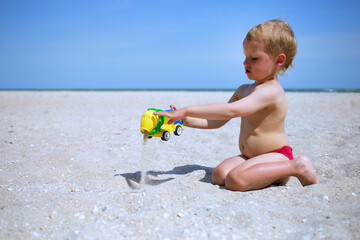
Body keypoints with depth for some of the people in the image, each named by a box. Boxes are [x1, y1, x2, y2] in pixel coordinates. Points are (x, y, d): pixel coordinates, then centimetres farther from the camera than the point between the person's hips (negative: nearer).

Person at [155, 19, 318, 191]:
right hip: (249, 156, 8)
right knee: (218, 176, -14)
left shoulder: (271, 91, -21)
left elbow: (231, 111, -35)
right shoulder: (243, 90, 12)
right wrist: (186, 120, -1)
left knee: (235, 180, -32)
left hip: (277, 156, -8)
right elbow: (218, 122, 13)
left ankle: (296, 167, -16)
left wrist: (187, 111, -33)